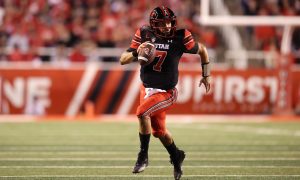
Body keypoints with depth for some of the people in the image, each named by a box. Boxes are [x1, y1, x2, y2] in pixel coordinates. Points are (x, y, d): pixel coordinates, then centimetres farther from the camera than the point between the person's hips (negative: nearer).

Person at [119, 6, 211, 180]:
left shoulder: (180, 38, -16)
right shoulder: (144, 35, -9)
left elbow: (202, 50, 2)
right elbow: (123, 60, -8)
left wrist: (206, 75, 9)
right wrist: (136, 53, -29)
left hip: (166, 92, -4)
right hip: (147, 89, 5)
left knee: (142, 113, -28)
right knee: (159, 130, 17)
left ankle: (143, 155, -14)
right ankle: (176, 156, 44)